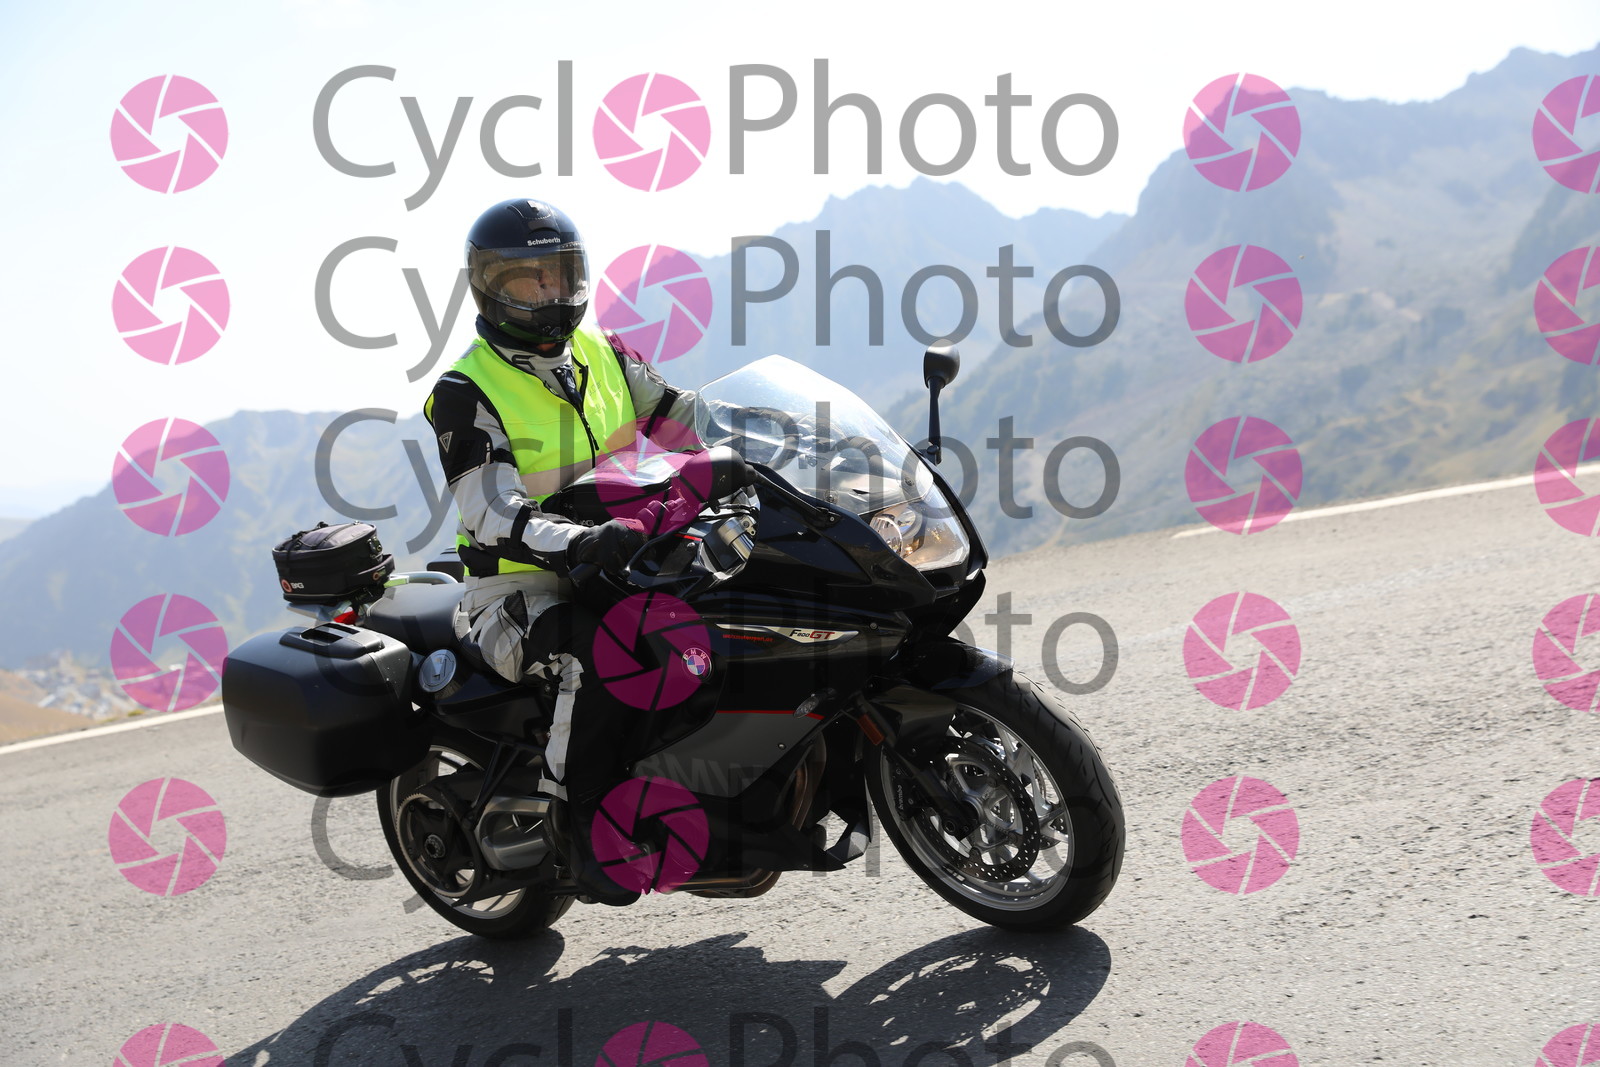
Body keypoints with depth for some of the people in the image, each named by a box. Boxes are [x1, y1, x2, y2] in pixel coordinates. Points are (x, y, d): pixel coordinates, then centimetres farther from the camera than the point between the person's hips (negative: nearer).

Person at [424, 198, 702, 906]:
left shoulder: (604, 355, 10)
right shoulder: (466, 393, -10)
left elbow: (684, 421, 13)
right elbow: (492, 515, -23)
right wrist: (579, 544, -41)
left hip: (618, 561, 6)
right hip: (519, 588, -6)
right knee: (602, 651, -37)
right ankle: (580, 822, -21)